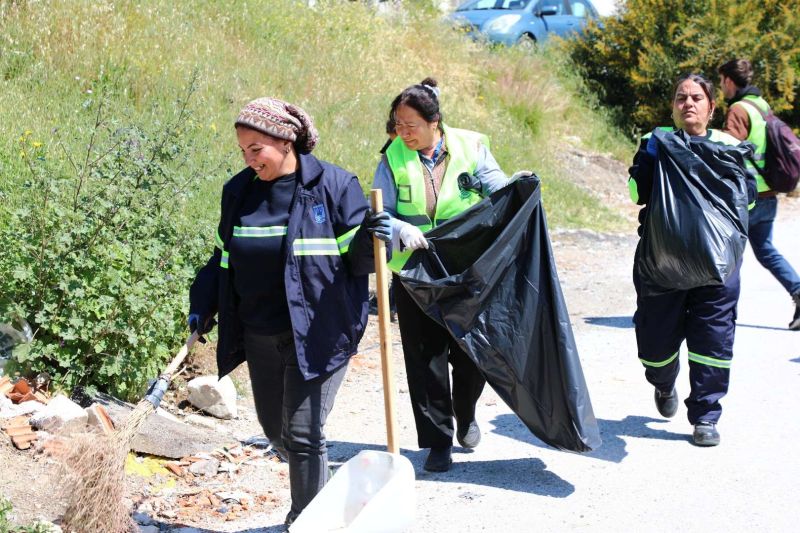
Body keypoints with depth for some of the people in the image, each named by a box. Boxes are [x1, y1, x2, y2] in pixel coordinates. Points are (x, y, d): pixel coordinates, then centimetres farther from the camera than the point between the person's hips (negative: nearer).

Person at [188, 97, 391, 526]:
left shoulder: (333, 185, -8)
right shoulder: (239, 191, 7)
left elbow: (357, 260, -6)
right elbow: (224, 259, 17)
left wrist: (373, 239, -27)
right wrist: (202, 307, 8)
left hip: (316, 335, -6)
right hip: (260, 337, 6)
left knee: (302, 433, -7)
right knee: (274, 428, 16)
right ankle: (314, 493, 39)